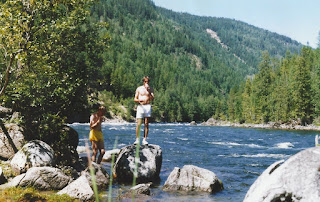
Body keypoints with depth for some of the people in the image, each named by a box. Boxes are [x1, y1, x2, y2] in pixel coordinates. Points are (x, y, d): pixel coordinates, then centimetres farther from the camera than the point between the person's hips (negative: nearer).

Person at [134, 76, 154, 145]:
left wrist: (148, 91, -13)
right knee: (138, 124, -7)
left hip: (147, 106, 0)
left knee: (146, 124, -1)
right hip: (140, 106, 0)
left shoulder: (150, 89, 10)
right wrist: (139, 100, -13)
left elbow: (152, 99, -3)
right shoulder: (139, 89, 11)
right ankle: (137, 139, -2)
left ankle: (144, 140, 2)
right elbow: (135, 99, 8)